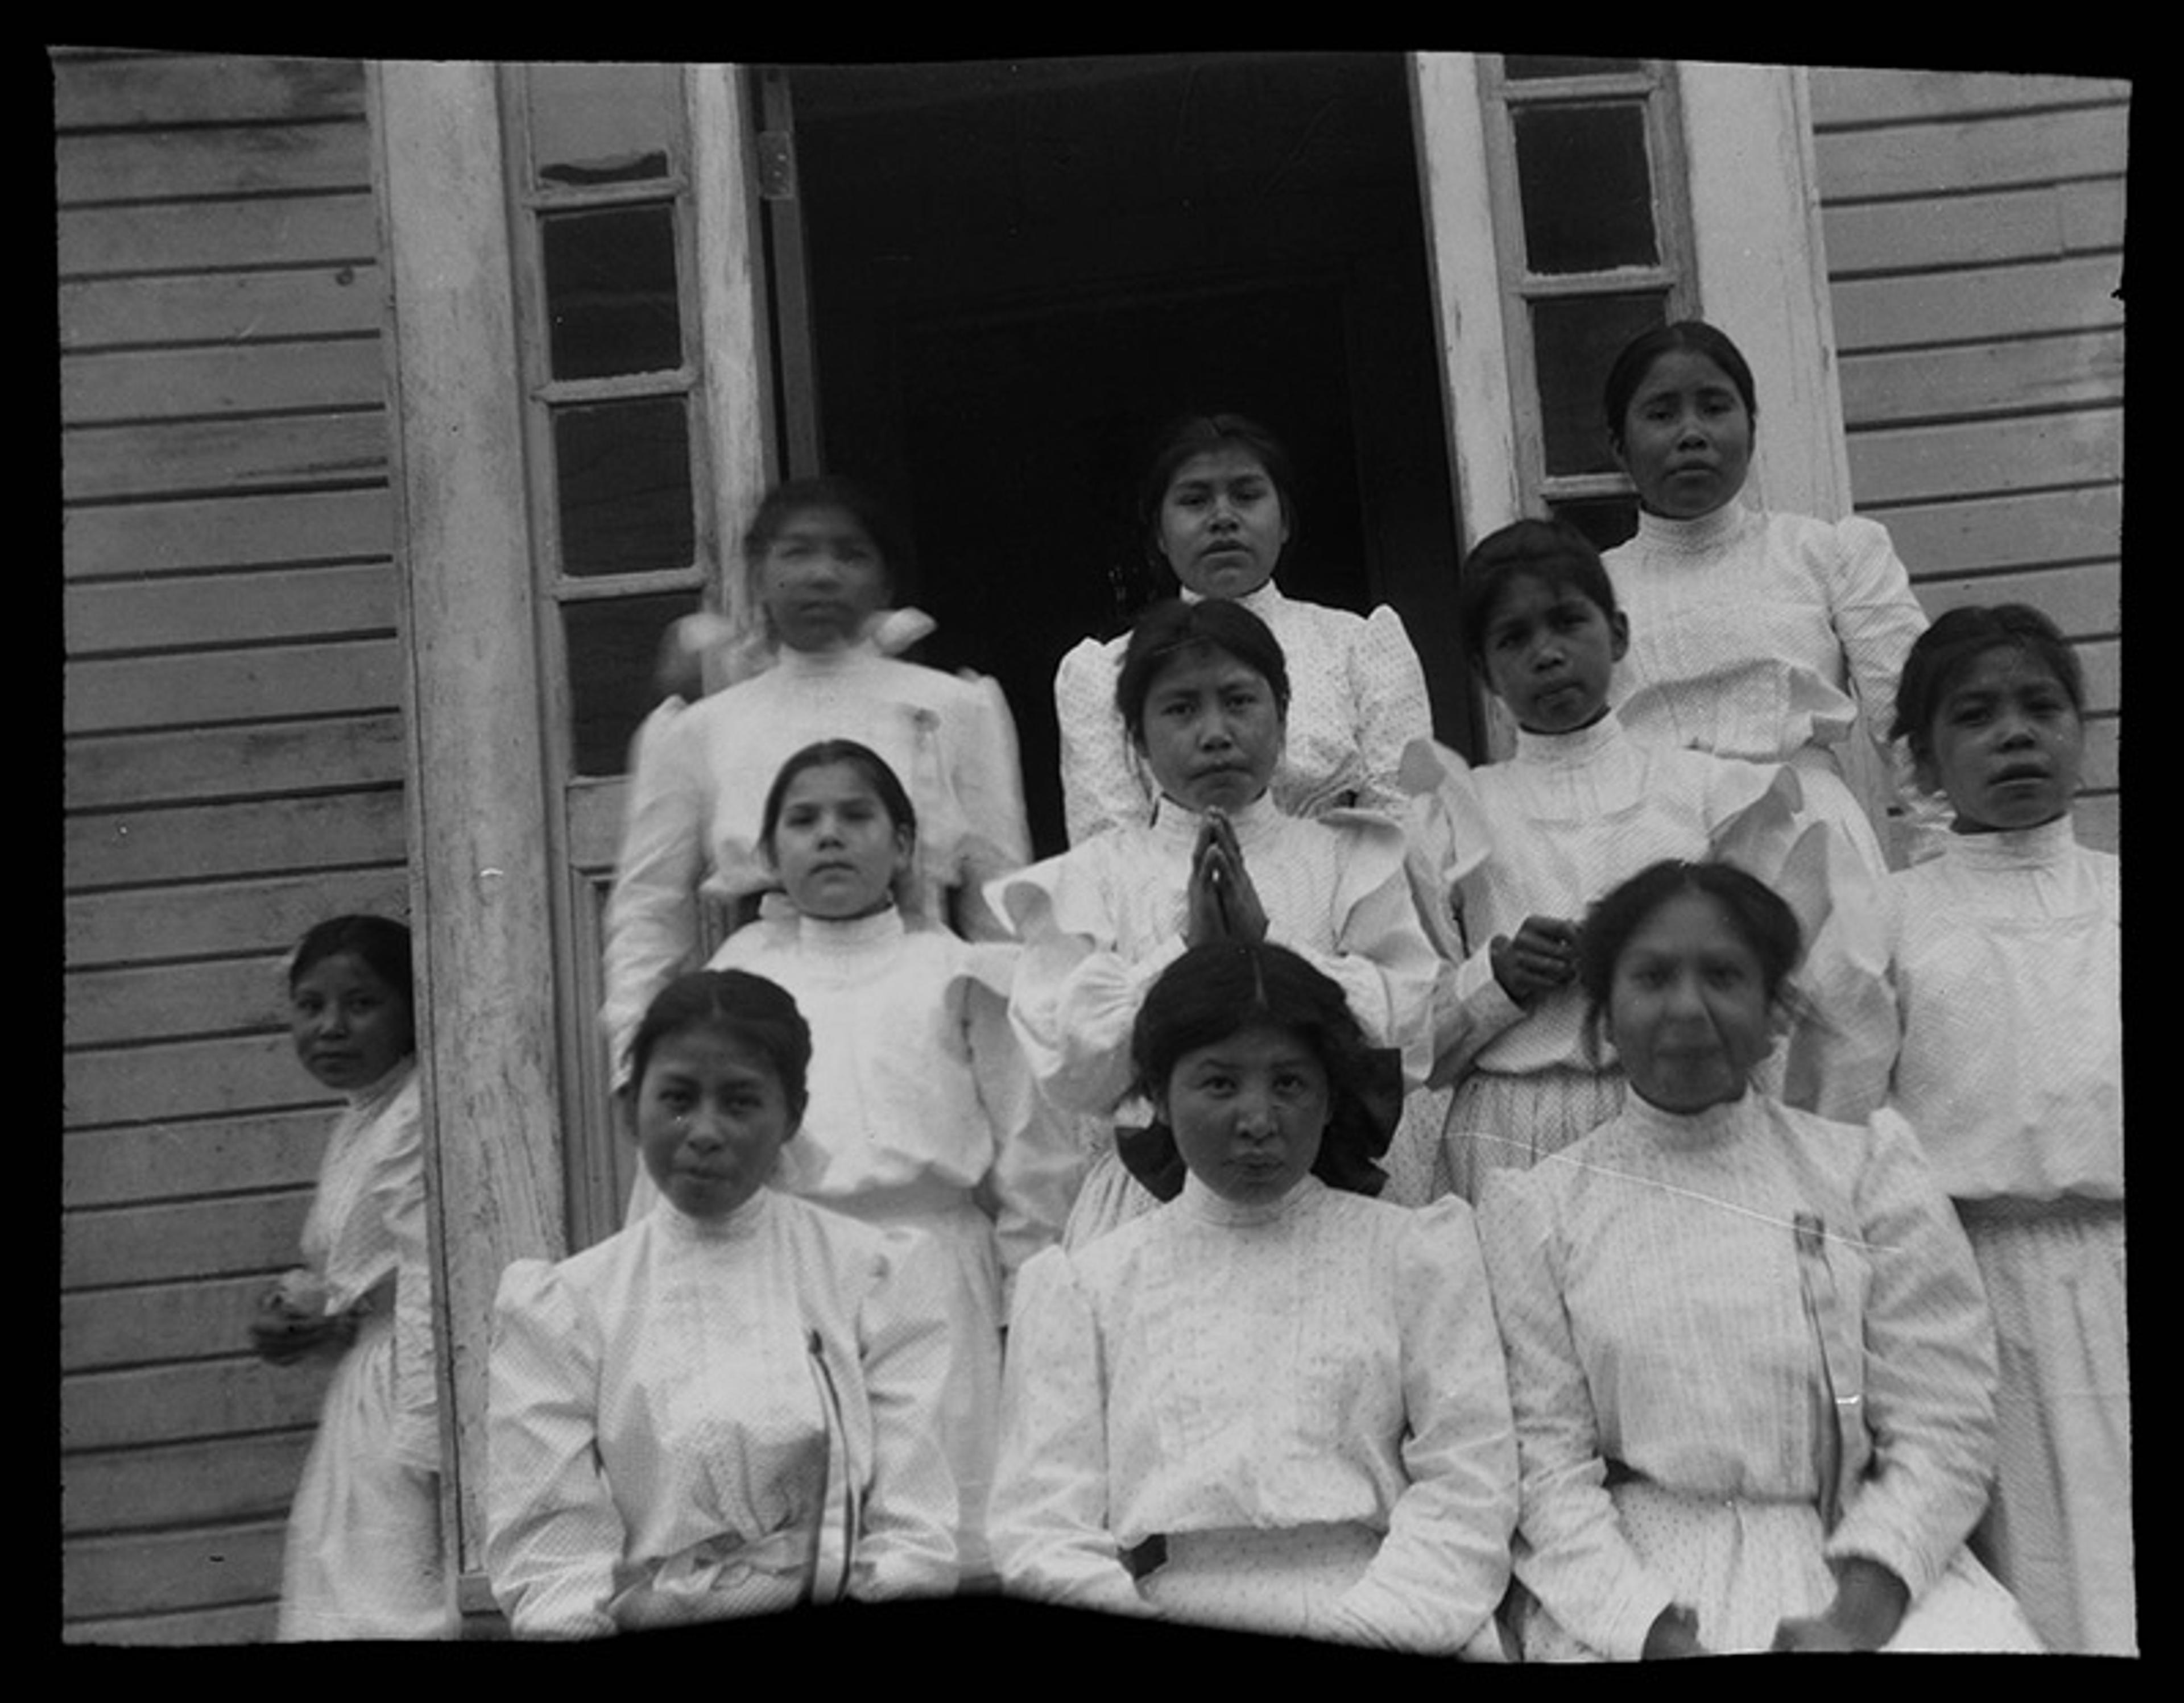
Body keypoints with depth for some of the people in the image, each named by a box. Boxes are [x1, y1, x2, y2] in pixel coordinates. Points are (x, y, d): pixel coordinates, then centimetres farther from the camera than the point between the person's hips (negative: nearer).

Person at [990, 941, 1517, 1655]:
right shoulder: (1082, 1282, 16)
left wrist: (1359, 1628, -11)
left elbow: (1465, 1495, 6)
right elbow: (1042, 1532, 7)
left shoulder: (1419, 1250, 16)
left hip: (1370, 1630, 0)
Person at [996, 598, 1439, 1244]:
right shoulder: (1094, 875, 8)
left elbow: (1408, 1041, -2)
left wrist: (1267, 941, -8)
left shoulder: (1347, 861, 10)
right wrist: (1186, 949, -10)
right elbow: (1067, 1072, -3)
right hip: (1144, 1199, 0)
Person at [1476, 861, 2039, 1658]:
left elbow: (1942, 1428, 1)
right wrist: (1647, 1625, -15)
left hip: (1863, 1564, 2)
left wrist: (1858, 1615, -13)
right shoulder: (1535, 1205, 7)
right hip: (1630, 1575, -1)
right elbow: (1543, 1455, 0)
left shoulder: (1867, 1166, 9)